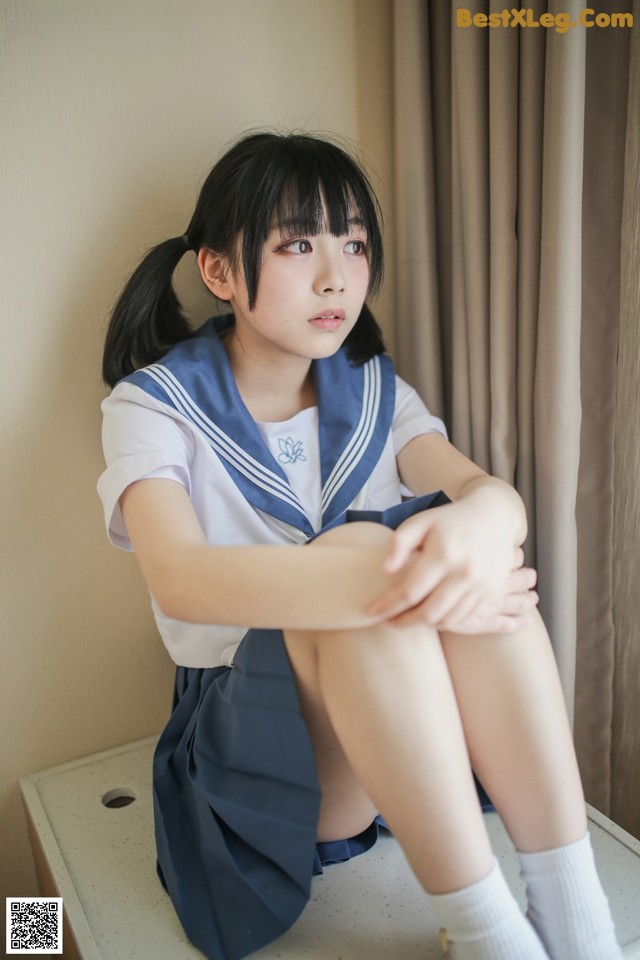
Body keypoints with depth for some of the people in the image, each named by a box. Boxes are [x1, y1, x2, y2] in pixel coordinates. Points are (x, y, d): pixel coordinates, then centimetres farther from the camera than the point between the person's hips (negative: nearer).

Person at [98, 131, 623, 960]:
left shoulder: (372, 391, 6)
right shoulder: (156, 403, -8)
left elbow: (486, 486, -13)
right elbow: (180, 580, -28)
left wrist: (482, 521, -38)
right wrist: (374, 574, -42)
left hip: (402, 725, 4)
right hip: (244, 738, -3)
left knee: (472, 547, -28)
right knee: (357, 544, -34)